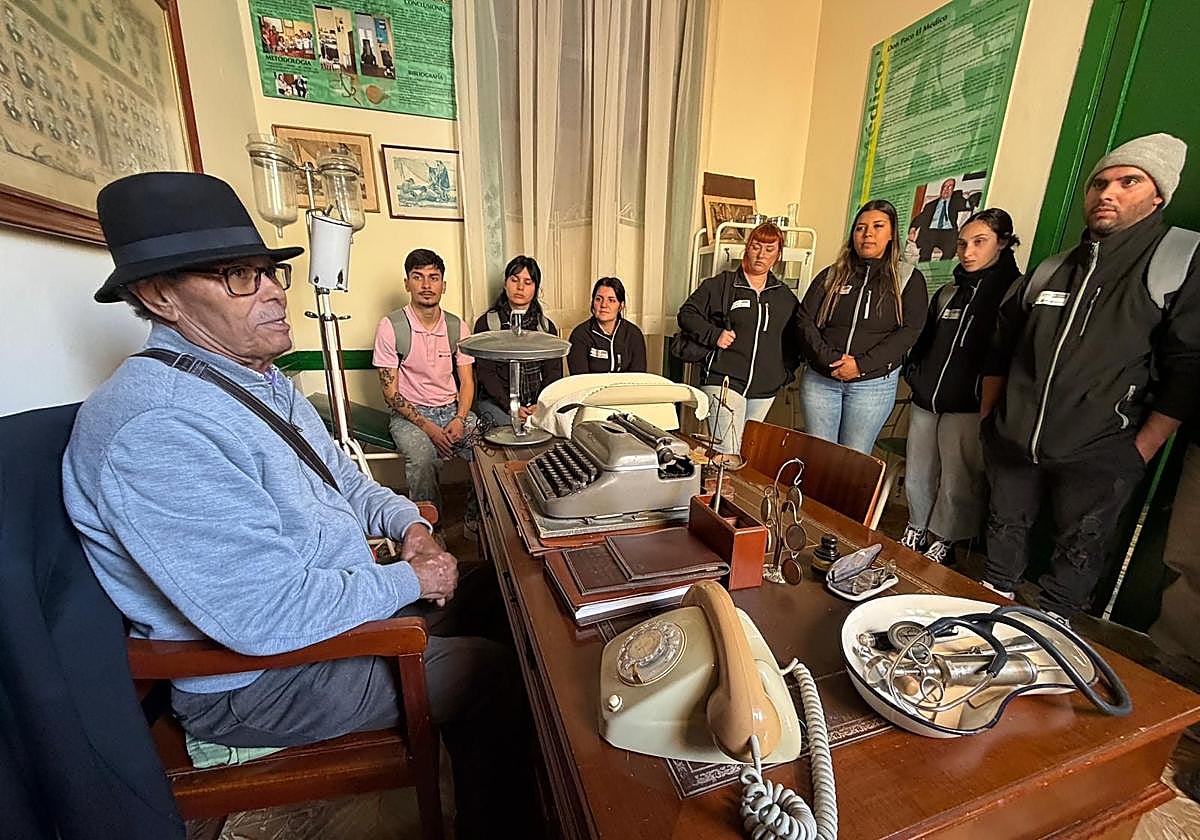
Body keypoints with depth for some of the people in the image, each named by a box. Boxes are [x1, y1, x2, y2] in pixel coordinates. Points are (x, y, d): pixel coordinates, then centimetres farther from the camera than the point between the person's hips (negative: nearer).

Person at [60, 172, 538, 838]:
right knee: (493, 674, -7)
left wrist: (406, 521, -5)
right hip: (256, 678, -9)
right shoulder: (158, 428, -29)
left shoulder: (261, 378, 4)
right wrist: (408, 581, -19)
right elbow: (269, 617, -33)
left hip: (332, 595, 9)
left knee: (482, 590, 13)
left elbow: (338, 476, 13)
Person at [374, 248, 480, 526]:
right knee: (423, 456, -35)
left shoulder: (457, 326, 6)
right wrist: (427, 427, -17)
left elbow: (467, 381, 7)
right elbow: (390, 391, -6)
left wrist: (459, 419, -12)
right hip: (409, 413, -3)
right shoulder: (391, 326, -6)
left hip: (453, 410, 4)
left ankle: (476, 519, 0)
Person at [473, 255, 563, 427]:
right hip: (497, 402, -2)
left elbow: (554, 372, 6)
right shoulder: (486, 323, 7)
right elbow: (485, 372, -2)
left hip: (539, 403, 3)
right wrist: (510, 406, -16)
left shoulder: (547, 326, 14)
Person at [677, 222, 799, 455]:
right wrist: (714, 335, -12)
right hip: (725, 381, -5)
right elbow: (687, 314, 3)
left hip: (765, 390, 5)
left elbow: (794, 339, 25)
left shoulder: (786, 297, 16)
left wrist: (786, 373, 11)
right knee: (726, 453, -13)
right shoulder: (720, 285, 3)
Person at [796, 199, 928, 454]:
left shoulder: (908, 279, 5)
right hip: (820, 379, 1)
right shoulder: (831, 276, 8)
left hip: (874, 383, -1)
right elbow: (804, 319, 0)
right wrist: (829, 359, -15)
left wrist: (862, 365, -17)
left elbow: (909, 330, -6)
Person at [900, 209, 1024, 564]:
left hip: (970, 406, -5)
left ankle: (941, 545, 21)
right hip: (926, 401, 6)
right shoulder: (949, 292, 16)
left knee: (958, 486, 4)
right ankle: (915, 533, 29)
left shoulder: (1017, 291, -3)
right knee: (916, 478, 13)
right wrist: (914, 373, 11)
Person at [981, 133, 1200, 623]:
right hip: (1012, 444, 4)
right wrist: (989, 418, 9)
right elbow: (1001, 347, 15)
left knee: (1078, 552, 10)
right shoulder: (1051, 270, 12)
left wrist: (1140, 452, -10)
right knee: (1004, 530, 15)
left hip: (1098, 458, -4)